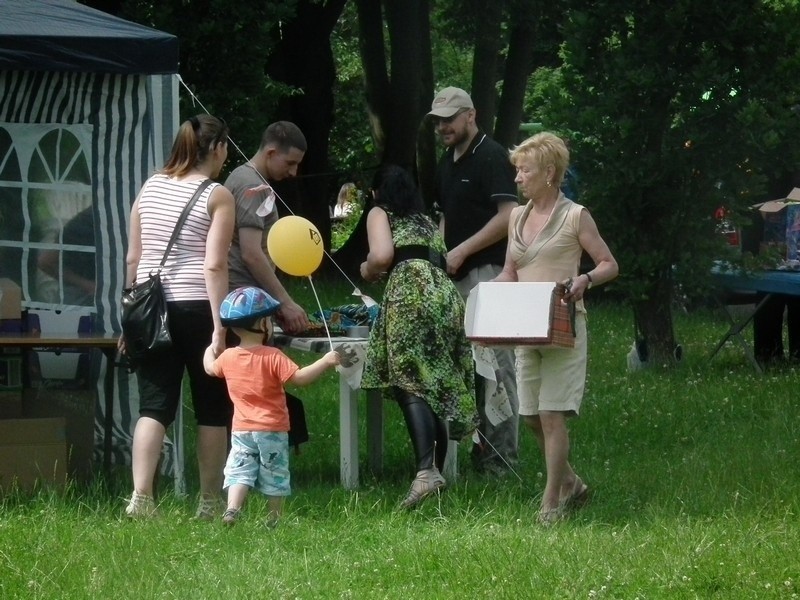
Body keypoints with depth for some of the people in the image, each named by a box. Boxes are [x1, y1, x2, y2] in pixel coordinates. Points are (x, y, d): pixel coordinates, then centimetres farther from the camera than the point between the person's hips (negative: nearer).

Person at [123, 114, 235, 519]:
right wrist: (219, 327, -16)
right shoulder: (217, 197, -6)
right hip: (197, 307, -4)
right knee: (212, 409, 8)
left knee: (154, 405, 1)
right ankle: (210, 502, 14)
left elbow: (132, 258, 10)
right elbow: (214, 266, -14)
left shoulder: (151, 187, 9)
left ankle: (140, 496, -15)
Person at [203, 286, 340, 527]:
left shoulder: (228, 357, 0)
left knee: (239, 471, 1)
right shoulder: (272, 357, -15)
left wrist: (210, 350, 42)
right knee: (275, 478, 8)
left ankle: (232, 509, -20)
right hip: (272, 429, -3)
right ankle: (274, 520, 12)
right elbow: (299, 377, -23)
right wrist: (326, 362, -18)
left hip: (241, 429, 3)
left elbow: (210, 368, 21)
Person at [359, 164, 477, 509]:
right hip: (445, 293, 7)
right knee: (441, 387, 7)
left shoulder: (380, 214, 13)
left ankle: (426, 470, -35)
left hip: (410, 291, -7)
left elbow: (382, 255, -5)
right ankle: (438, 469, 6)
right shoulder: (427, 221, 32)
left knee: (409, 381, -16)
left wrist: (367, 271, 17)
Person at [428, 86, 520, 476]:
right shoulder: (447, 164, 18)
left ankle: (501, 455, -8)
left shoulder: (491, 157, -9)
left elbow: (507, 216, -17)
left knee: (495, 363, -9)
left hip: (488, 272, -9)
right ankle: (482, 442, 13)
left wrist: (462, 251, -17)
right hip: (458, 276, 9)